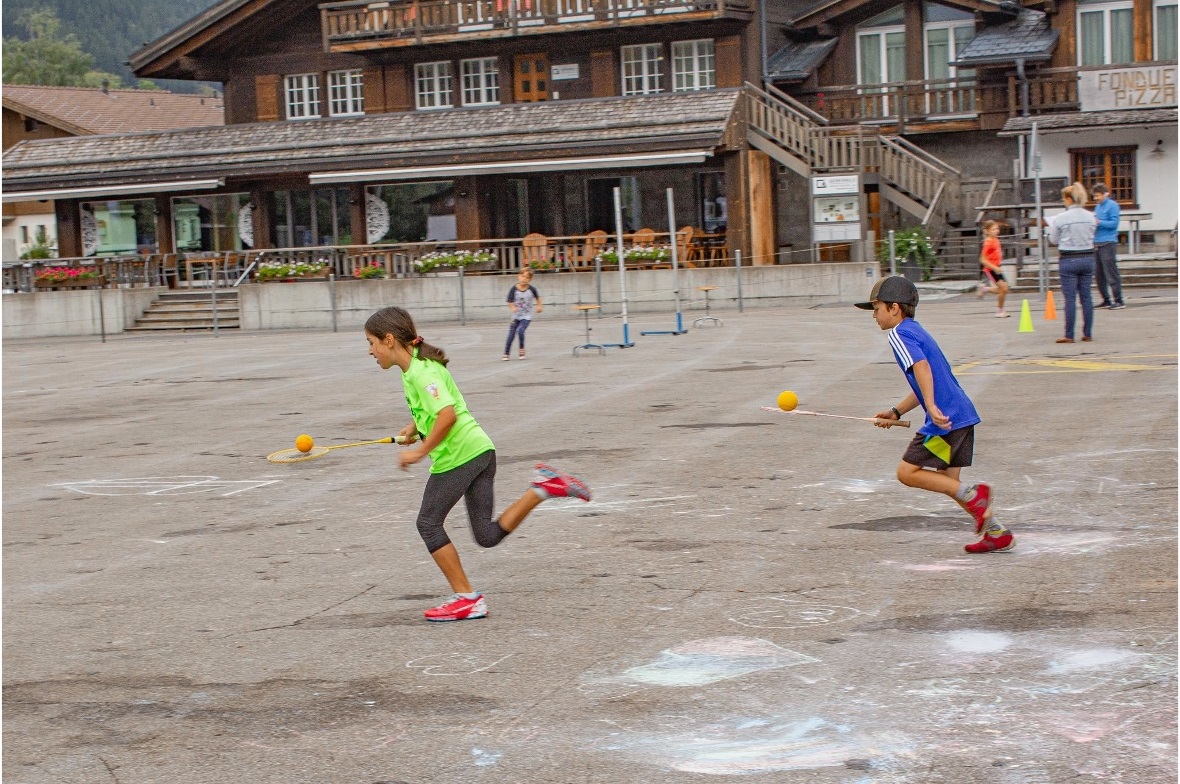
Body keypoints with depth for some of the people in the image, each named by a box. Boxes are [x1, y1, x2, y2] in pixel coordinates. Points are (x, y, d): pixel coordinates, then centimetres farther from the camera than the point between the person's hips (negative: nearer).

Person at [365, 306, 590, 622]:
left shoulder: (420, 372, -15)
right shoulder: (417, 366, 16)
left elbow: (447, 415, -27)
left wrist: (420, 451, -20)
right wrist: (415, 426, 19)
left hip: (457, 456, -10)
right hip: (479, 451, 10)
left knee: (429, 523, 3)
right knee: (487, 535, 9)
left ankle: (467, 598, 7)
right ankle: (543, 487, 2)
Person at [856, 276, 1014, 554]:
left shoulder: (899, 334, -7)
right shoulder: (915, 331, 23)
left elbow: (921, 366, -25)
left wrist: (931, 406, -35)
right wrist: (895, 412, 26)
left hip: (945, 418, -10)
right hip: (962, 415, 10)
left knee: (907, 472, -3)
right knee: (947, 482, 14)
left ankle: (972, 494, -9)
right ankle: (997, 533, 12)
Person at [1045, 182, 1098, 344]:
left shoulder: (1061, 218, -11)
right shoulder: (1090, 217, 2)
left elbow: (1054, 240, 0)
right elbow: (1092, 237, 11)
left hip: (1068, 260, -4)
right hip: (1087, 258, 4)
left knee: (1070, 298, -1)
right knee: (1086, 297, 8)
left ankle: (1069, 335, 1)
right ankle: (1088, 333, 10)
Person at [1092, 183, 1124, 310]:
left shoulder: (1112, 205, -5)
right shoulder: (1097, 206, 18)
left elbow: (1114, 223, -13)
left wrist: (1098, 222, -18)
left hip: (1108, 243, -8)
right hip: (1097, 243, 8)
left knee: (1111, 273, -8)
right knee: (1098, 275, 8)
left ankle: (1118, 300, -6)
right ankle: (1106, 300, 16)